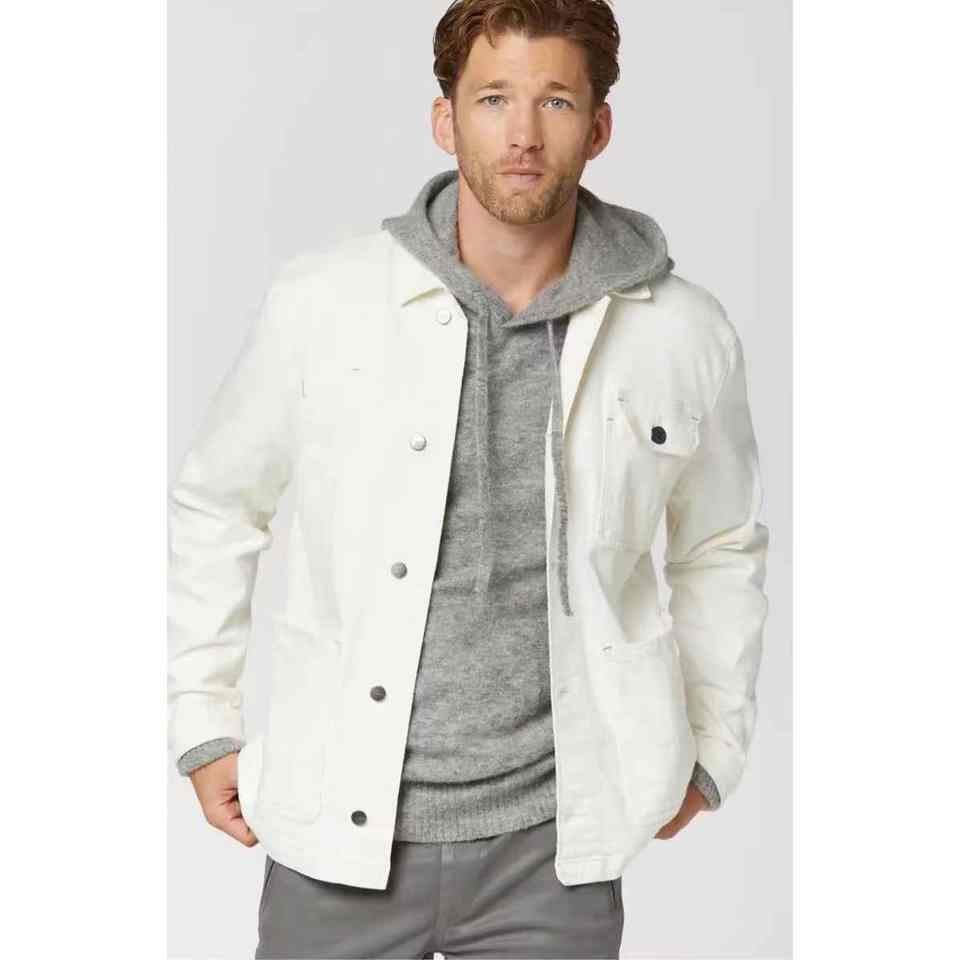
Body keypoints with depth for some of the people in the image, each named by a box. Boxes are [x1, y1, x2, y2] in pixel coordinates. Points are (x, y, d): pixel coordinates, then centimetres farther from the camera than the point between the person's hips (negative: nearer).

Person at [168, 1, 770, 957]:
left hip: (553, 845, 1)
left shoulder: (686, 335, -3)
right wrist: (203, 725, 7)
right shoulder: (321, 302, -6)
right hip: (338, 833, 0)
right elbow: (212, 505, 8)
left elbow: (722, 550, 14)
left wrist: (712, 751, 13)